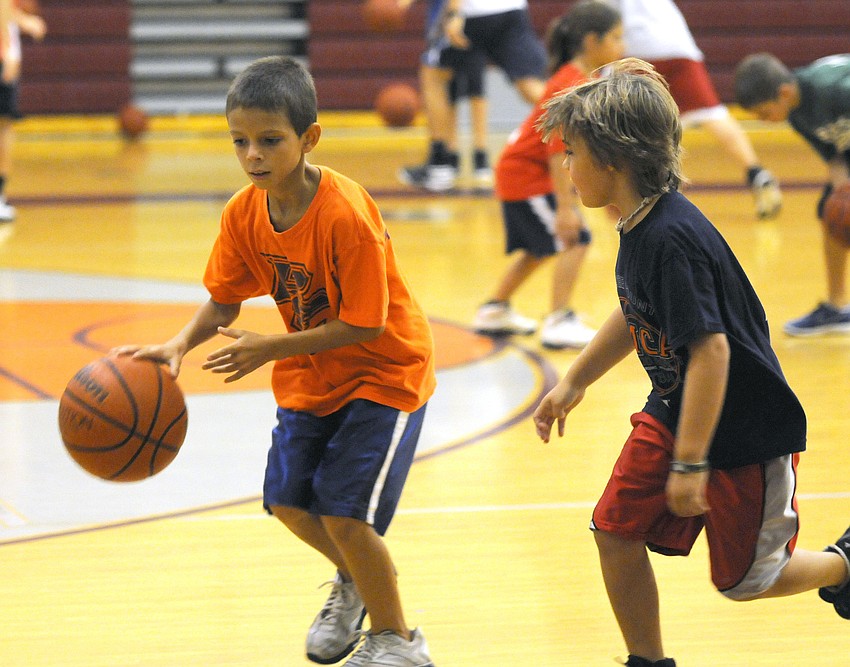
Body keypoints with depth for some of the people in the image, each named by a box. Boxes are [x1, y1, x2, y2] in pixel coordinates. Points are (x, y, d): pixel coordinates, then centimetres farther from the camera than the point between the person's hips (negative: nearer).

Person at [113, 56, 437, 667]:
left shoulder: (345, 214, -30)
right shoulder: (244, 214, -10)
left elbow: (364, 324, -27)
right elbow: (224, 300, -1)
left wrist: (271, 348, -28)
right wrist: (179, 345, -20)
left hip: (385, 371, -7)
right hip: (311, 372, 7)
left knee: (343, 512, -14)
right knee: (288, 501, 6)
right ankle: (354, 581, 39)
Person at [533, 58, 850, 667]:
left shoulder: (673, 239, -30)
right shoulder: (639, 226, -1)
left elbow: (710, 350, -32)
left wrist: (691, 463, -29)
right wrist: (574, 381, 23)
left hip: (746, 432, -8)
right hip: (674, 413, 8)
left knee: (741, 579, 5)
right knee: (617, 529, 0)